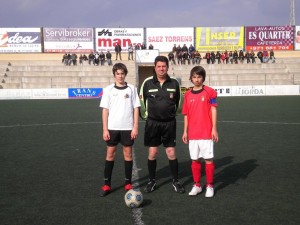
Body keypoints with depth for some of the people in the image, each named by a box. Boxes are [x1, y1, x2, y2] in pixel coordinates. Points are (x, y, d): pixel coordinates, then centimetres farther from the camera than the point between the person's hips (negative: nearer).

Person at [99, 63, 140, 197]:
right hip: (112, 127, 0)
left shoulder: (132, 89, 2)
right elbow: (105, 110, 2)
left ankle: (128, 183, 17)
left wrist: (135, 127, -5)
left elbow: (136, 108, 2)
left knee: (128, 153, 6)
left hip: (128, 128, 0)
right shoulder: (108, 89, 2)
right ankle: (107, 184, 13)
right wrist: (105, 129, -4)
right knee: (110, 154, 5)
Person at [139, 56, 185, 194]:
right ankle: (152, 181, 20)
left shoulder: (174, 83, -2)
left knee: (171, 153, 3)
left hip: (169, 123, 1)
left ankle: (176, 181, 17)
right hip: (153, 123, 0)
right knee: (152, 153, 4)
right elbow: (142, 99, 4)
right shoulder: (148, 82, -6)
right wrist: (145, 115, 5)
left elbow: (178, 99, 11)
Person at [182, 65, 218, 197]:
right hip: (192, 134, 4)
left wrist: (214, 129, -8)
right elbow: (186, 114, 12)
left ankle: (210, 186, 14)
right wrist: (185, 131, 9)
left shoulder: (210, 92, -2)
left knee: (208, 159, 1)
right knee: (195, 159, 9)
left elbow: (213, 110, -3)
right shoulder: (188, 94, 9)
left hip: (206, 132, -3)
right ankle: (197, 185, 22)